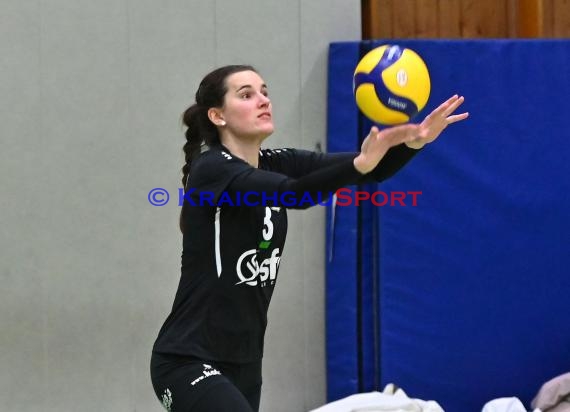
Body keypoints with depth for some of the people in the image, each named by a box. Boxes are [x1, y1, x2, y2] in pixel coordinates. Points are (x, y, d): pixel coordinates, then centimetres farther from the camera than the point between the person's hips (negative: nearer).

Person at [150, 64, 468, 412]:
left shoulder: (276, 165, 8)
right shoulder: (211, 170, -14)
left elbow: (374, 168, -5)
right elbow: (293, 193, -33)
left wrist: (413, 141, -25)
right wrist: (361, 163, -47)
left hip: (243, 366, 9)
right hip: (189, 365, -9)